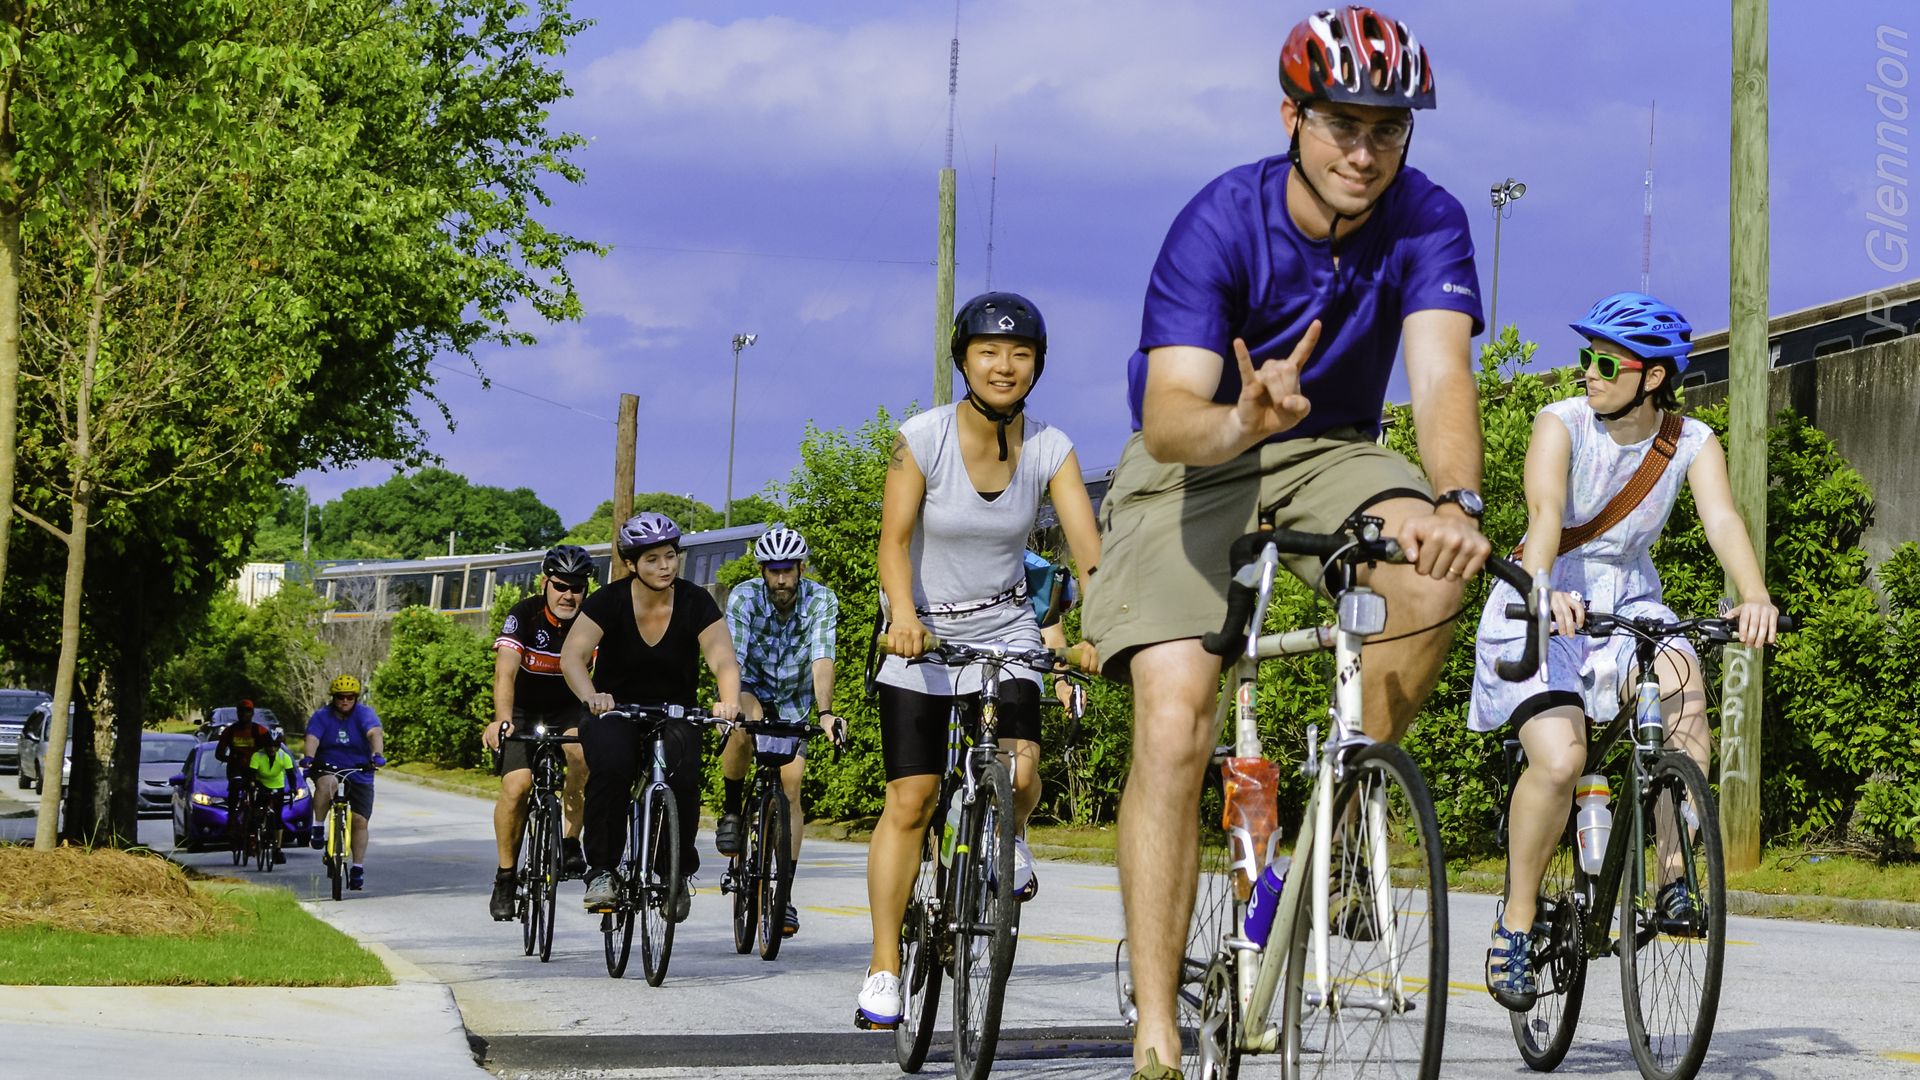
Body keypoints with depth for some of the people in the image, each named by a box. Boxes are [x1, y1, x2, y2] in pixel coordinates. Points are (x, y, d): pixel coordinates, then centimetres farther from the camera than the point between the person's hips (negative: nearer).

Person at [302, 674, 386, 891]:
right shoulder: (321, 716, -5)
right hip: (328, 769, -1)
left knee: (360, 821, -2)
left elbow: (375, 734, -26)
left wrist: (377, 755, -46)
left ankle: (358, 868, 9)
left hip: (359, 774, 1)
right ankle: (318, 829, -25)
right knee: (326, 783, -38)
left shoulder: (364, 714, -8)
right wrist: (309, 757, -42)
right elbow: (312, 738, -20)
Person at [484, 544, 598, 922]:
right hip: (525, 710, -1)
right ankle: (505, 876, -2)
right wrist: (502, 720, -51)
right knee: (516, 785, -19)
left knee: (584, 751, -32)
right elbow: (505, 673, -33)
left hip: (570, 709, 1)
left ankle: (570, 840, -16)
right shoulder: (524, 616, -21)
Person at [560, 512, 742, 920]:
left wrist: (729, 702, -41)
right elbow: (572, 655, -24)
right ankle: (602, 870, -17)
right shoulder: (610, 601, -12)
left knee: (682, 779, -27)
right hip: (615, 710, -1)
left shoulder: (695, 603, -9)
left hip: (675, 712, 1)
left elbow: (724, 661, -19)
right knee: (610, 769, -31)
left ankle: (680, 872, -5)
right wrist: (591, 697, -44)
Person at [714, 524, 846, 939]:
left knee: (790, 790, -8)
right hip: (751, 689, -1)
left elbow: (822, 660, -33)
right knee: (745, 729, -37)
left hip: (793, 700, 1)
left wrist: (825, 713, -48)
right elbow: (731, 658, -34)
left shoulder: (821, 601, -21)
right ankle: (731, 811, -13)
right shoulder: (743, 597, -23)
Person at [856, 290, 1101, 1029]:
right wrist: (903, 616, -34)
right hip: (925, 634, -1)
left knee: (1019, 774, -21)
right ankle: (884, 967, 3)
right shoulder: (922, 439, -13)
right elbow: (896, 540, -15)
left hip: (1006, 630, 1)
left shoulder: (1049, 450, -8)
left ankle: (1007, 838, 16)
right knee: (910, 802, -5)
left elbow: (1088, 550, -16)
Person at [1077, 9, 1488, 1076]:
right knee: (1174, 730, -19)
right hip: (1194, 464, -2)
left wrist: (1457, 501, -51)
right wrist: (1244, 422, -57)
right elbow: (1169, 417, -34)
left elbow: (1441, 372, -31)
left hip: (1332, 452, 3)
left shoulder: (1428, 220, -17)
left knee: (1435, 573, -31)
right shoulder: (1218, 225, -24)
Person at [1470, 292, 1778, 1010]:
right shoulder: (1562, 424, -12)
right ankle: (1516, 922, -4)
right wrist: (1544, 592, -49)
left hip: (1629, 601, 2)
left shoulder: (1692, 443, -4)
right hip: (1547, 607, -2)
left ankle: (1677, 871, -21)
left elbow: (1722, 518, -21)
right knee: (1559, 761, -23)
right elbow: (1545, 512, -28)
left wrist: (1755, 597, -41)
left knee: (1683, 681, -31)